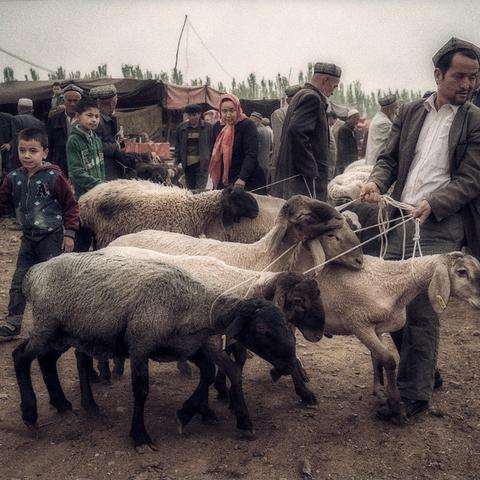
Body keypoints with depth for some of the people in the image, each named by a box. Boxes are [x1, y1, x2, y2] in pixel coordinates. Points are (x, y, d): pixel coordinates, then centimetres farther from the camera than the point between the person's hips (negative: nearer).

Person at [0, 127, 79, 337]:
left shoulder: (54, 177, -12)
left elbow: (70, 205, -7)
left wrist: (69, 233, -8)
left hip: (52, 237, -5)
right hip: (28, 239, 5)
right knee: (19, 281, 9)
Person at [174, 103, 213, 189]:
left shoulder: (207, 127, 0)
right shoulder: (181, 127, 9)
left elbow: (212, 145, 2)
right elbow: (177, 146, 14)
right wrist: (176, 162, 9)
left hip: (202, 163, -4)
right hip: (187, 163, 4)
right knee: (190, 188, 9)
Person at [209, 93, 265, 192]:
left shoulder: (247, 125, -9)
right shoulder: (217, 127, 10)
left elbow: (251, 155, -19)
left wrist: (242, 178, -31)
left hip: (248, 183, -5)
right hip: (223, 183, 5)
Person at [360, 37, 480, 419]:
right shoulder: (409, 113, 12)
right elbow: (390, 158, 14)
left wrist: (432, 205, -22)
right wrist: (377, 181, -8)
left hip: (440, 226, -5)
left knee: (420, 309, -5)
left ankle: (414, 394, 10)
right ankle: (424, 372, 31)